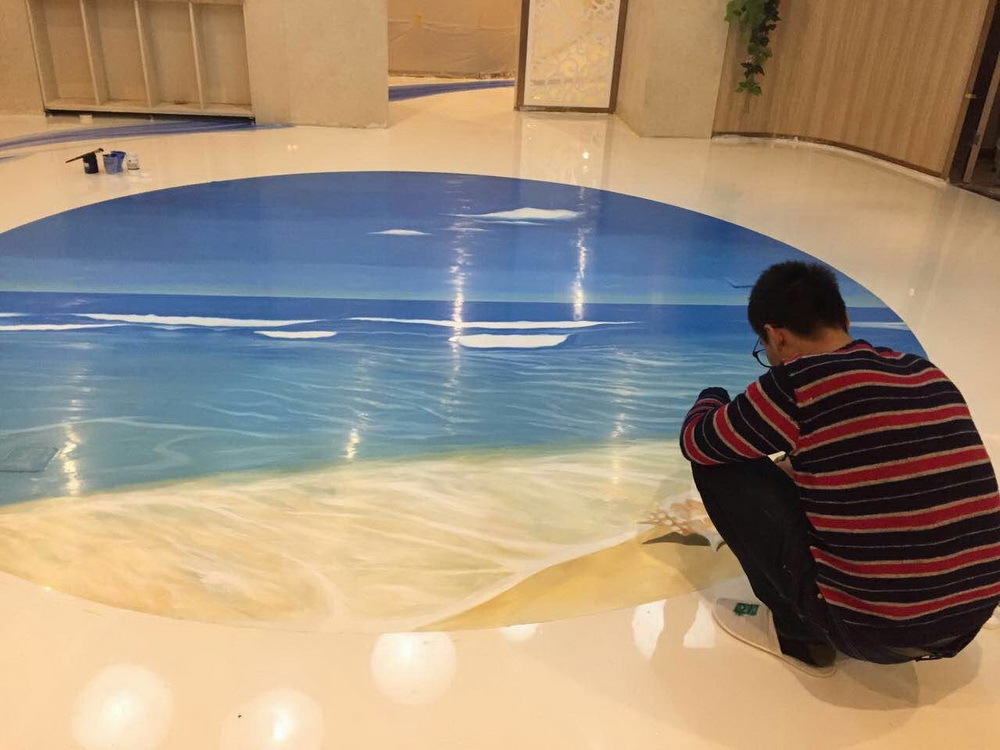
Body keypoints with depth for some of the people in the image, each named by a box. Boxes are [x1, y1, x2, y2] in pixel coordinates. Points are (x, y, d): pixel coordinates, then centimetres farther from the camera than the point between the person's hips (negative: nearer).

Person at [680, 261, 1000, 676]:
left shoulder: (798, 381, -15)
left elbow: (696, 443, 0)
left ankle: (795, 631, 10)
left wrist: (712, 398, 23)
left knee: (719, 464, 0)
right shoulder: (931, 376, 5)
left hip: (868, 629, -7)